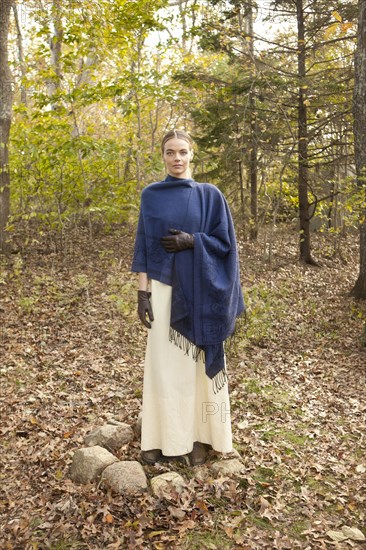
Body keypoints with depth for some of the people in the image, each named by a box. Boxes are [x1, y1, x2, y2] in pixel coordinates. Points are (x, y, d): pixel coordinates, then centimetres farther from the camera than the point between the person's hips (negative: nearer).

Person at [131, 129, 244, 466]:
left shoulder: (209, 195, 3)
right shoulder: (150, 195, 6)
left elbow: (225, 242, 1)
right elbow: (144, 246, 4)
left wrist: (192, 241, -15)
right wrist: (143, 291, -4)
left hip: (199, 290, -1)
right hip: (164, 288, 1)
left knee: (199, 358, 4)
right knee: (164, 360, 5)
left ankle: (199, 436, 19)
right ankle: (162, 435, 19)